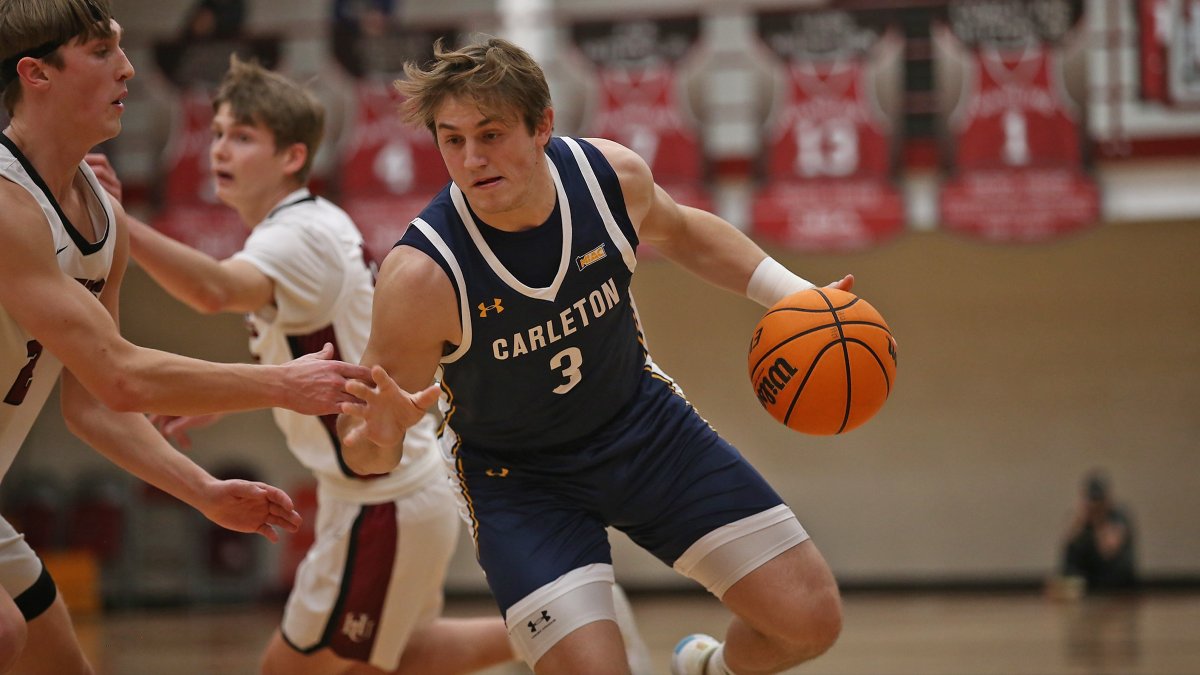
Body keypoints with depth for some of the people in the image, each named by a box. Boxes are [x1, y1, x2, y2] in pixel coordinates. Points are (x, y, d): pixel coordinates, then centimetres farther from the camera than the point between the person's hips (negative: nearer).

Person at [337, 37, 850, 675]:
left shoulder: (612, 175, -19)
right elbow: (367, 453, -22)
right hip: (517, 476, -4)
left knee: (811, 619, 1)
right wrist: (377, 436, -46)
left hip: (641, 423, 4)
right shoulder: (420, 277, -31)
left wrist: (793, 296, 0)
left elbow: (679, 233, 9)